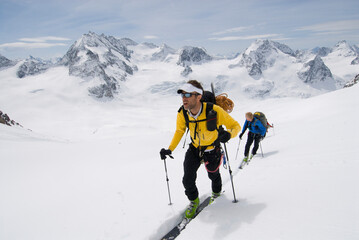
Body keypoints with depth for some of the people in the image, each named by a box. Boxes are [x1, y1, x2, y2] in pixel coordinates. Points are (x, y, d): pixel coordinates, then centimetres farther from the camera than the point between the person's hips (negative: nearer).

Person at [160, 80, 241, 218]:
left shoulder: (214, 111, -35)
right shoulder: (182, 114, -22)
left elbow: (235, 126, -24)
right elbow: (179, 131, -2)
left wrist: (228, 134, -46)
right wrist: (170, 149, -10)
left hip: (212, 150, -2)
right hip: (194, 149, 2)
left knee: (213, 175, 23)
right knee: (188, 180, -6)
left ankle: (216, 192, 58)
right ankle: (193, 201, 26)